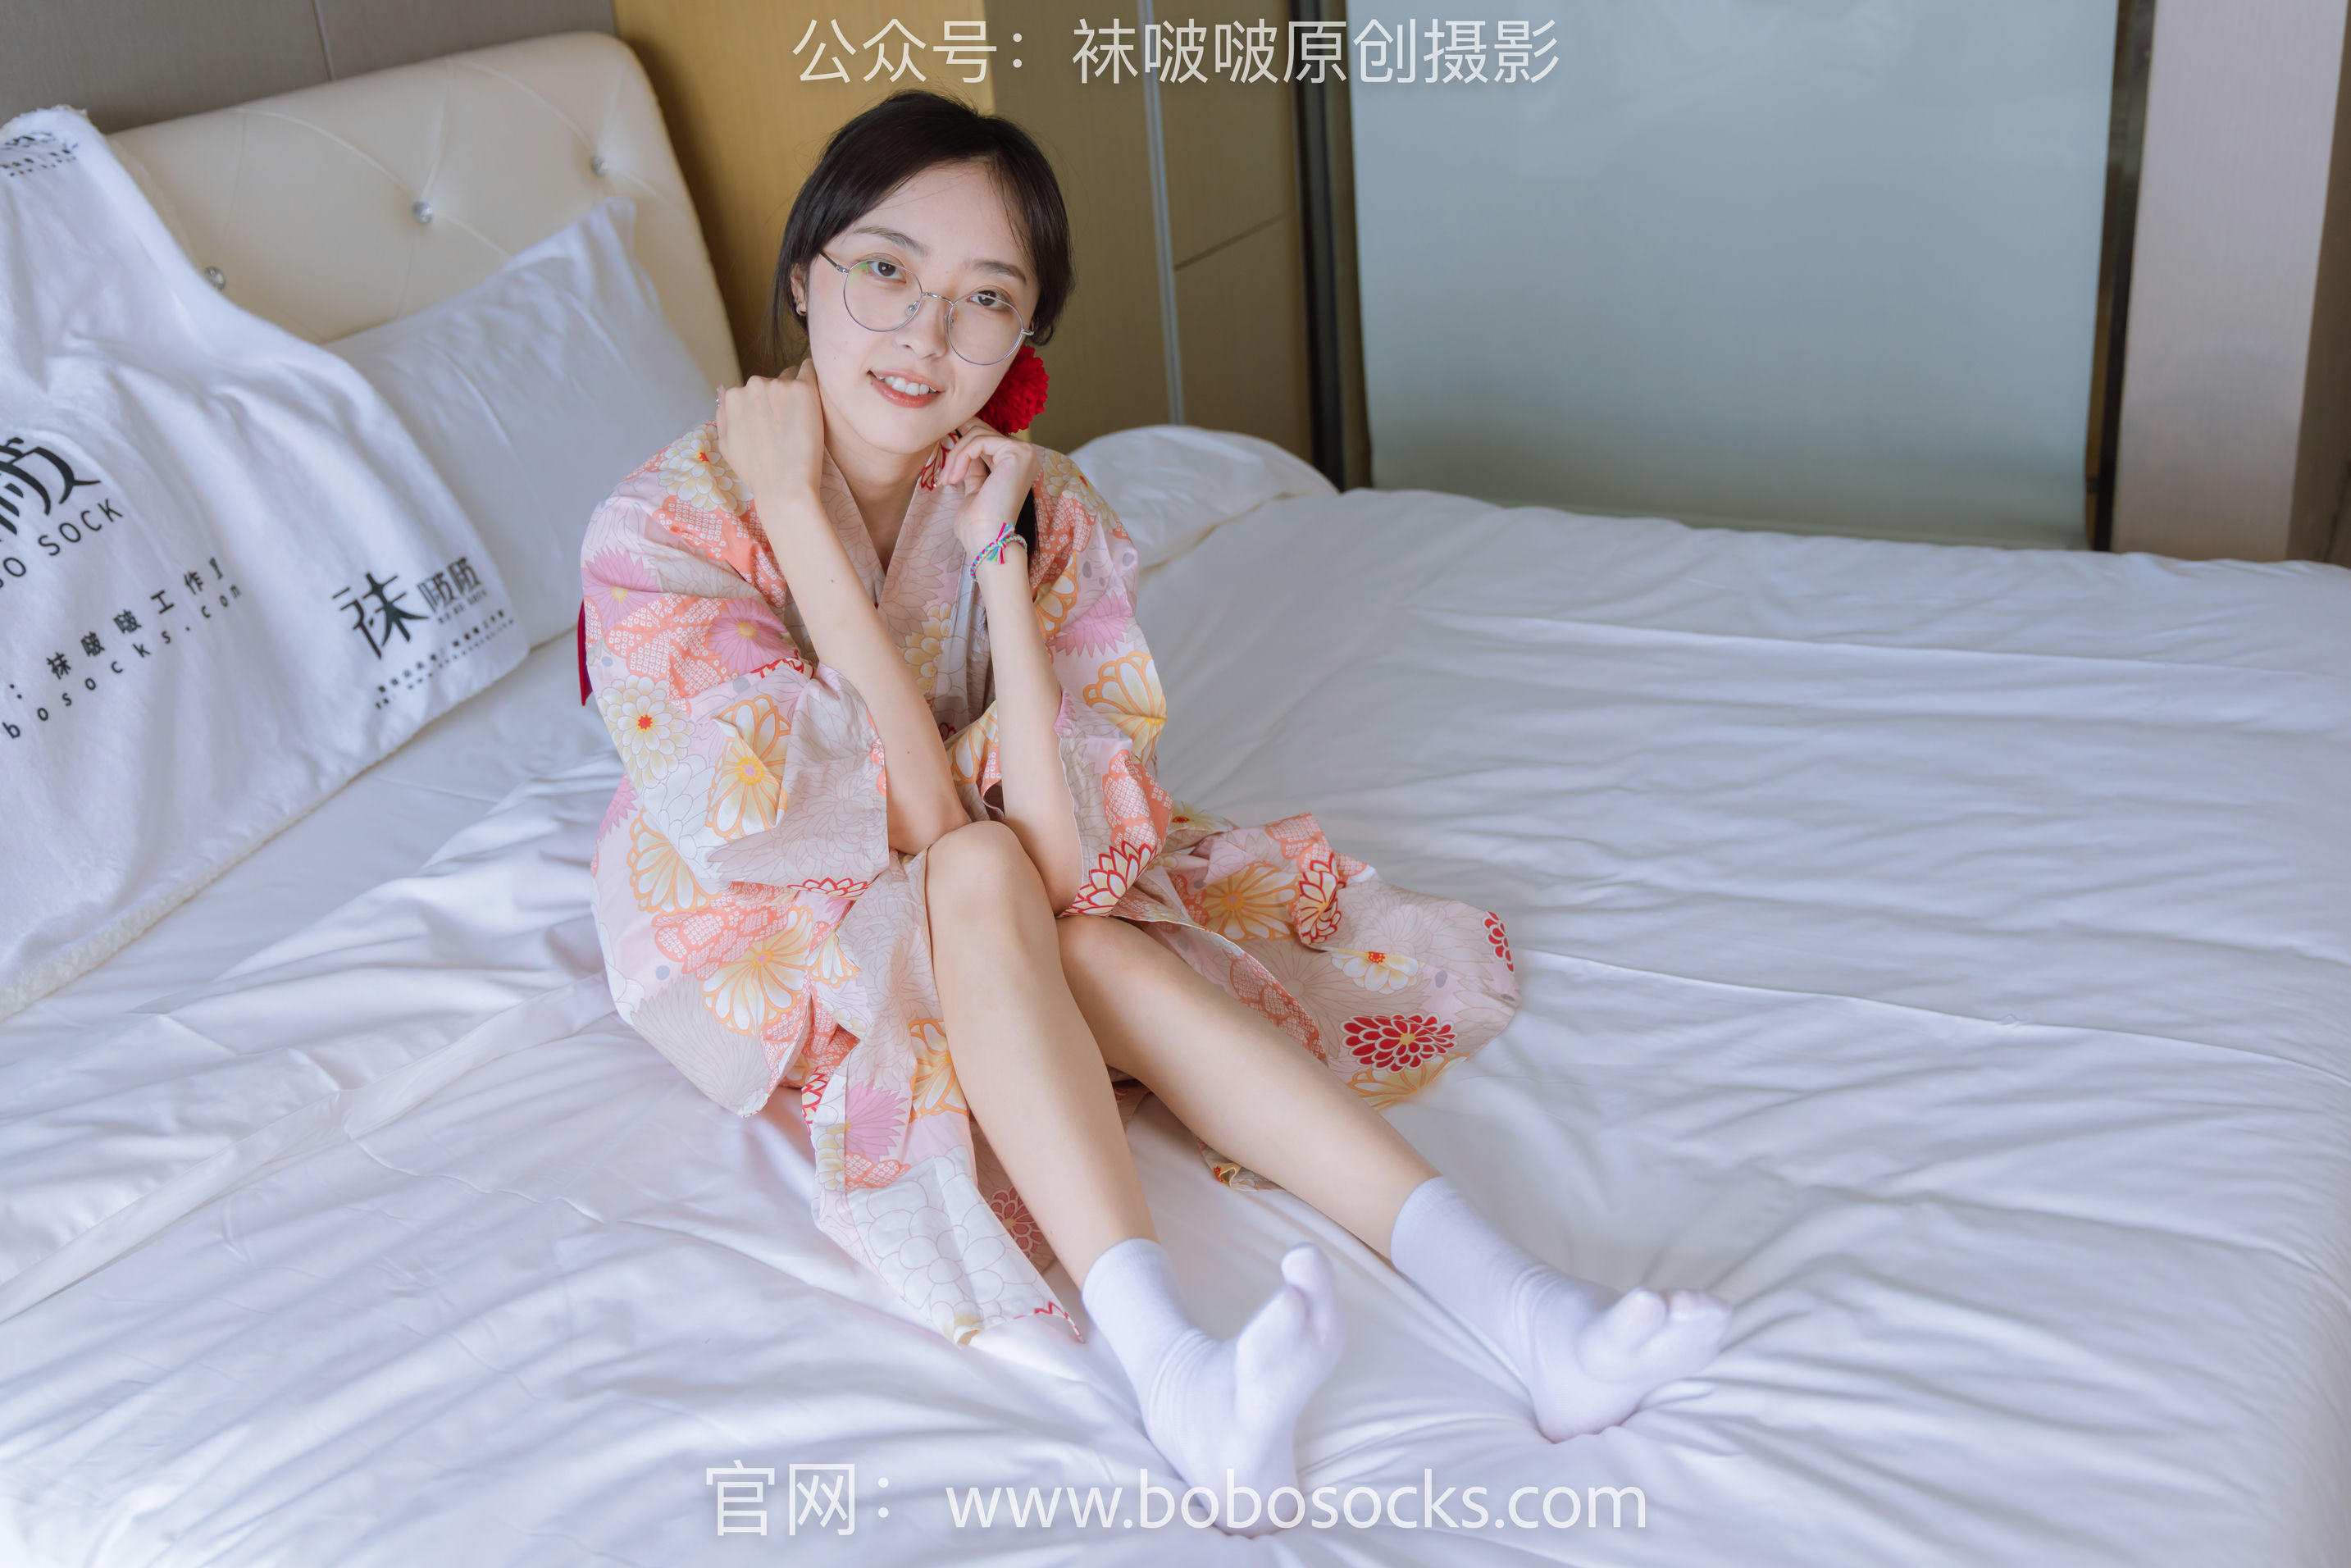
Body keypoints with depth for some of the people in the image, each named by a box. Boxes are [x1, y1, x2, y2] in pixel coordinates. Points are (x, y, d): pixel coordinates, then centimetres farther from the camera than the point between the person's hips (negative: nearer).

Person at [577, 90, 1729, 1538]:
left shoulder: (1043, 509, -15)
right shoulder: (662, 531, -25)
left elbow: (1070, 856, -26)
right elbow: (927, 837, -30)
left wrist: (998, 563, -30)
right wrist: (797, 521, -32)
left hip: (977, 928, 3)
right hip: (755, 932, -3)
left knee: (1102, 946, -30)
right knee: (982, 878, -33)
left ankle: (1505, 1296, -37)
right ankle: (1165, 1362, -45)